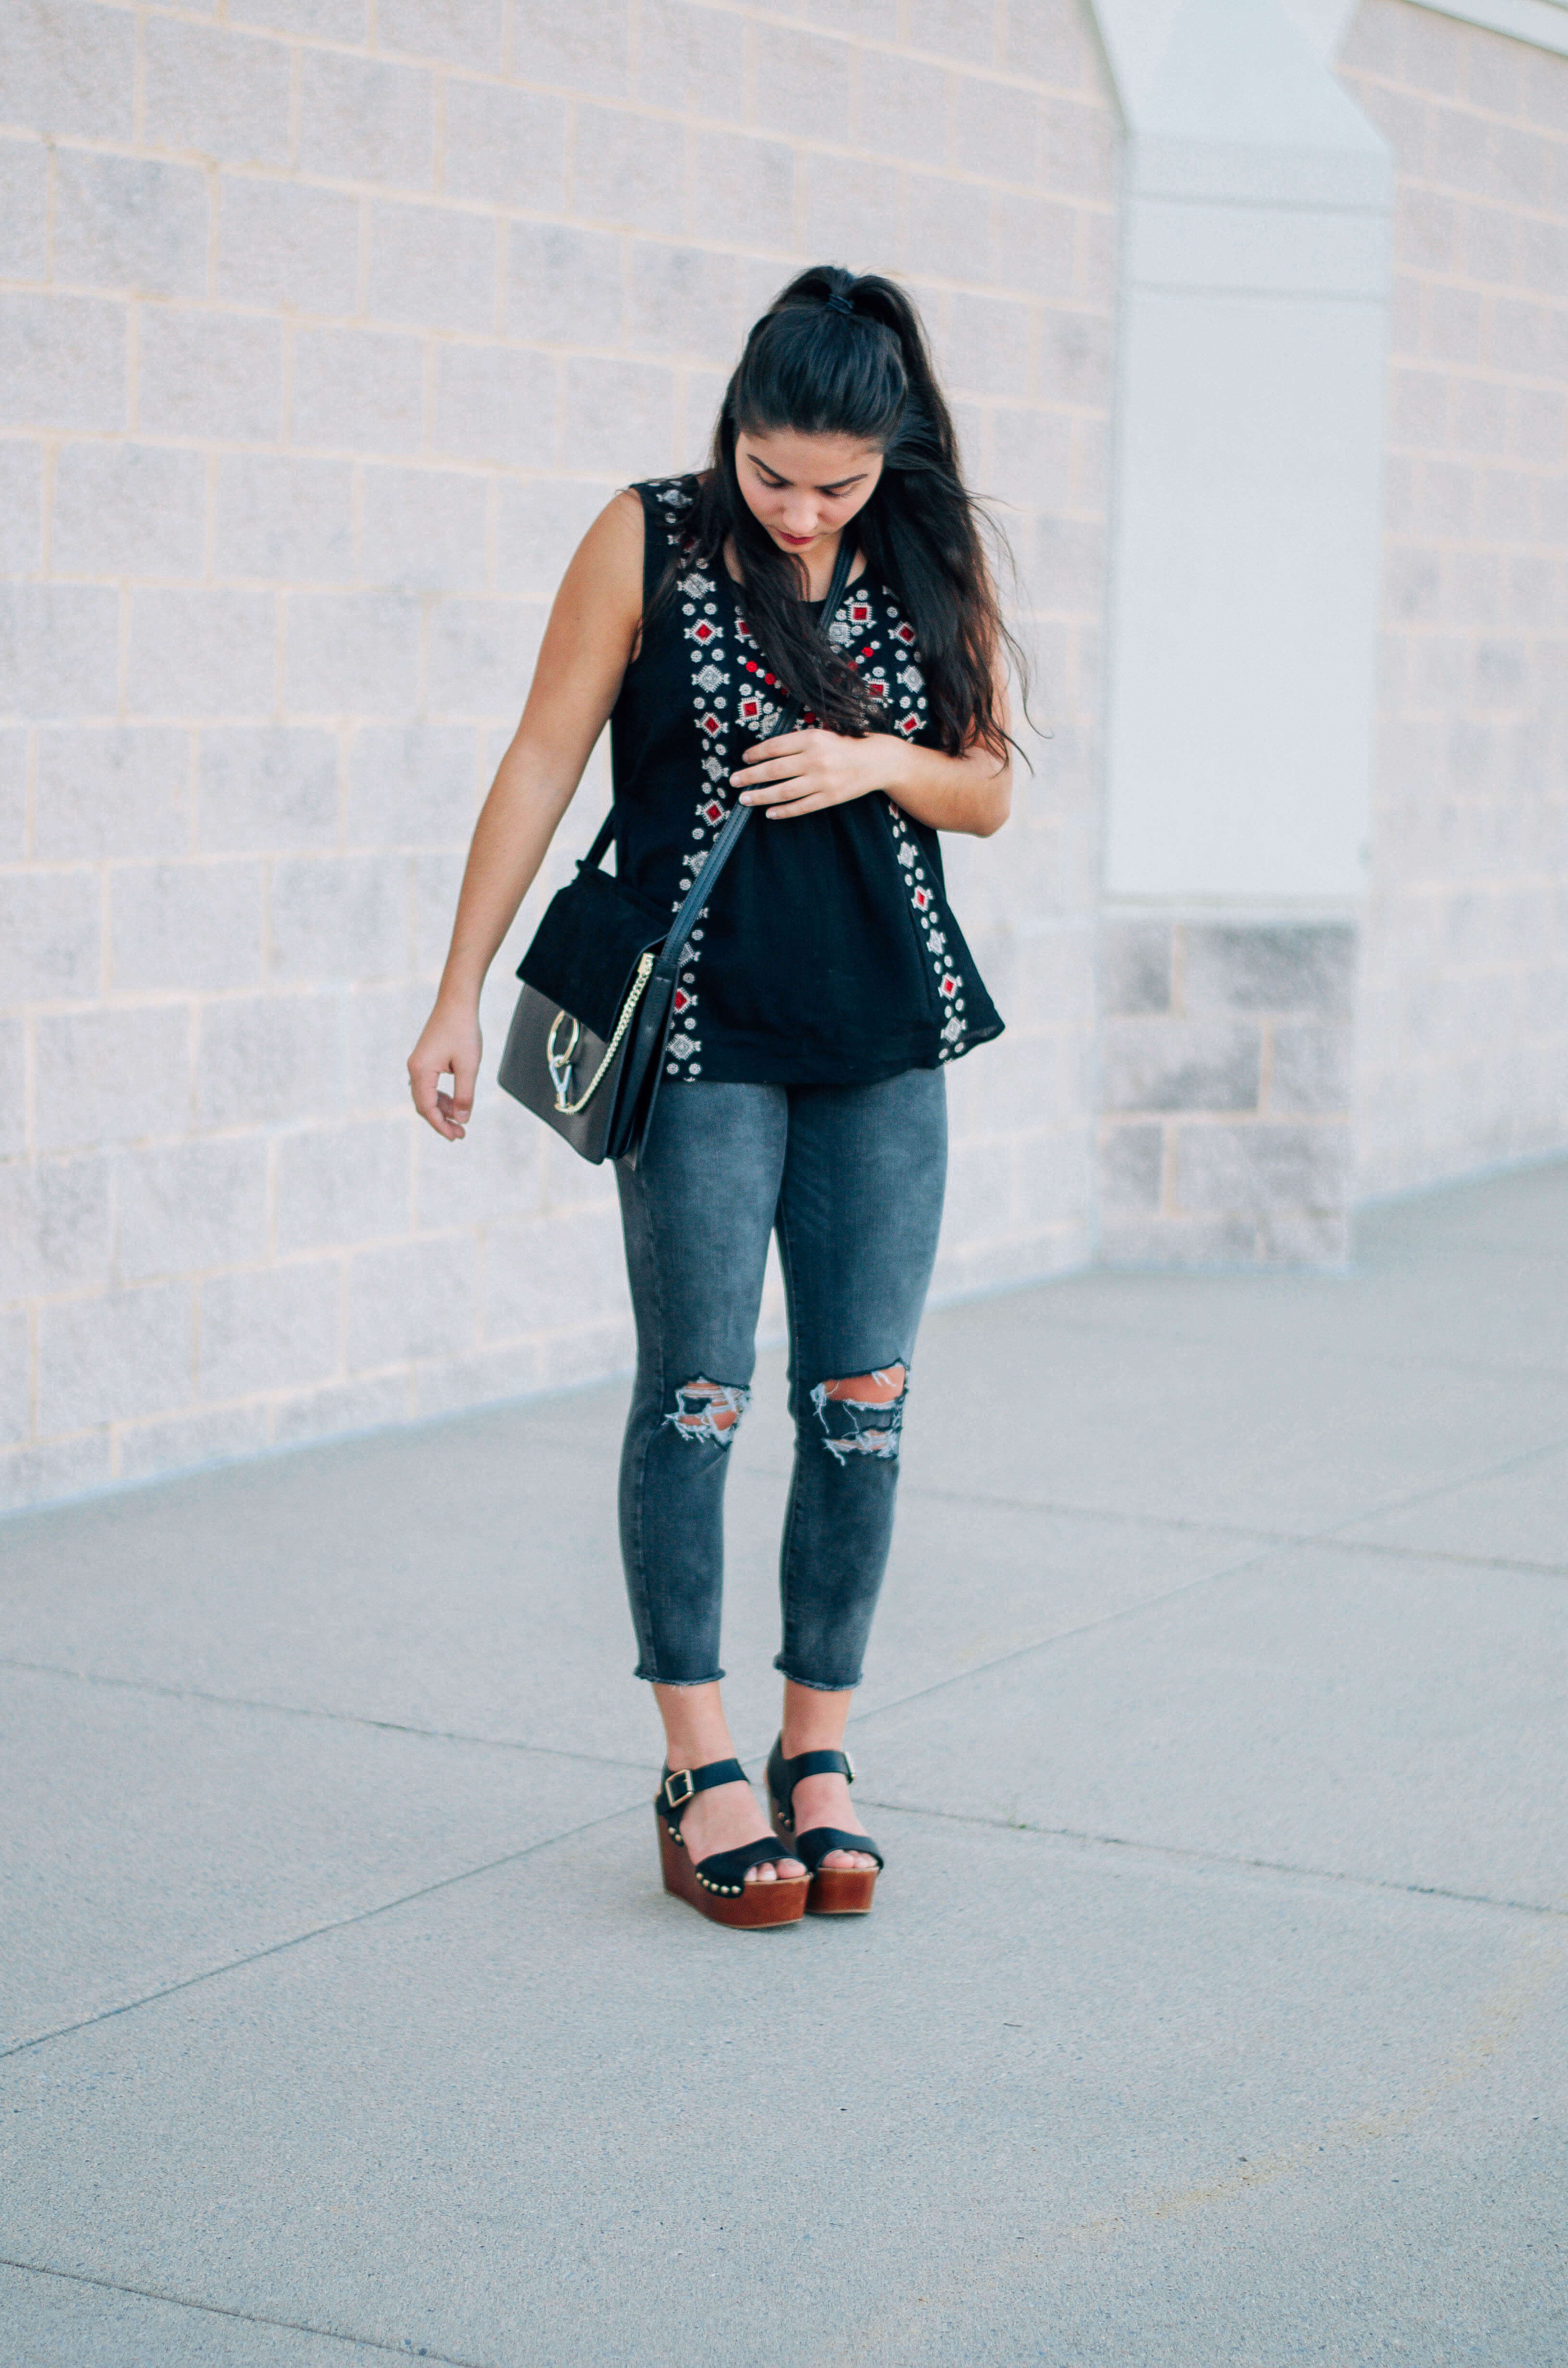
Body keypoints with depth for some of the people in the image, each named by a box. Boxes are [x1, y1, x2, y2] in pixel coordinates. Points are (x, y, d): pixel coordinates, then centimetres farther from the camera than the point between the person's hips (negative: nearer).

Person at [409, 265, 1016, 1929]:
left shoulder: (934, 562, 3)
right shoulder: (649, 543, -5)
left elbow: (988, 793, 10)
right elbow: (544, 761, -2)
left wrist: (879, 764, -12)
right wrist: (459, 997, -5)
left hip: (888, 1035, 3)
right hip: (702, 1028, -3)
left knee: (863, 1399, 3)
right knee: (696, 1391, -1)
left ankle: (820, 1745, 17)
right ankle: (699, 1768, 8)